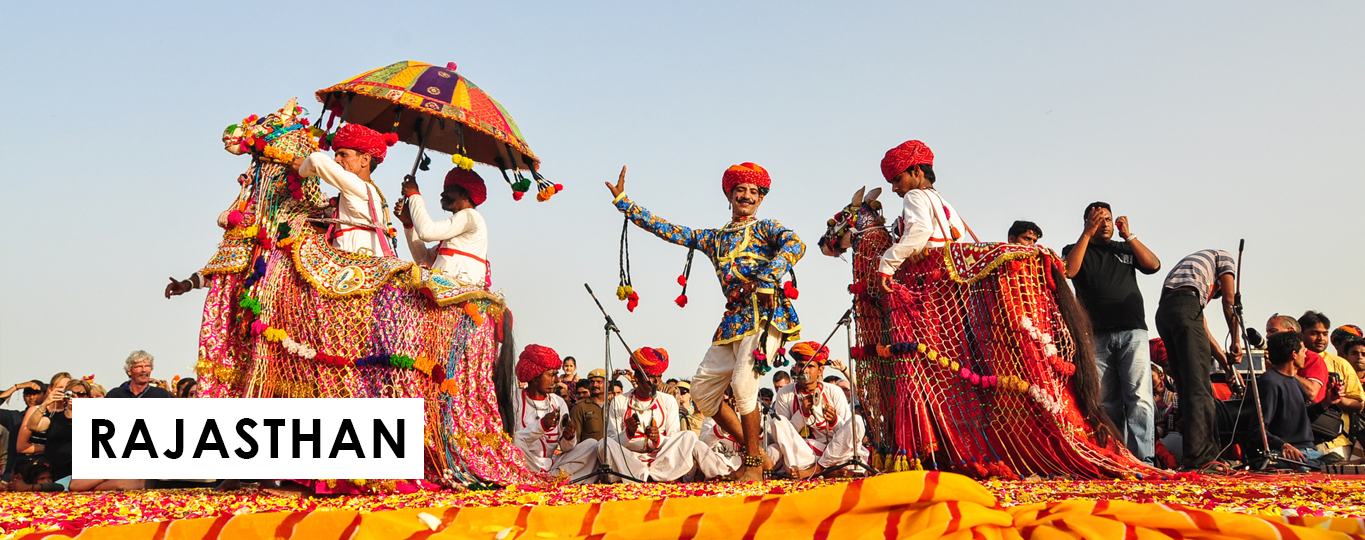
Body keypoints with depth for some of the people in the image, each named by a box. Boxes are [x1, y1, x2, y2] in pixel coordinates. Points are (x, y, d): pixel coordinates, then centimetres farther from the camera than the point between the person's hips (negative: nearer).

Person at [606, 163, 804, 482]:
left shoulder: (766, 228, 10)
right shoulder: (714, 239, 24)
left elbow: (795, 244, -11)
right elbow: (665, 229, 25)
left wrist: (765, 279, -24)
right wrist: (622, 199, 24)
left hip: (763, 313, -7)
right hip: (733, 319, 7)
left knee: (743, 384, -21)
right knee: (702, 388, 2)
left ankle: (754, 465, -9)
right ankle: (754, 452, 10)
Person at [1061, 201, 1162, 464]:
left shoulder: (1125, 249, 21)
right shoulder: (1076, 250, 16)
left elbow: (1153, 265, 6)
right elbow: (1069, 270, -6)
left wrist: (1128, 235, 5)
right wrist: (1087, 233, -3)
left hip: (1132, 331, 1)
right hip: (1097, 336, 0)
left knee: (1139, 397, -11)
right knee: (1106, 401, -1)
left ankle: (1142, 458, -16)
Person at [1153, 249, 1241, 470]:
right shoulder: (1224, 258, 24)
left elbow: (1202, 328, 33)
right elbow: (1229, 302, 10)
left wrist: (1226, 360, 31)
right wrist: (1236, 342, 17)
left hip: (1163, 310, 7)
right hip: (1185, 307, -7)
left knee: (1187, 387, 10)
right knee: (1198, 385, -11)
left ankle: (1192, 456, 8)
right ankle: (1200, 457, -18)